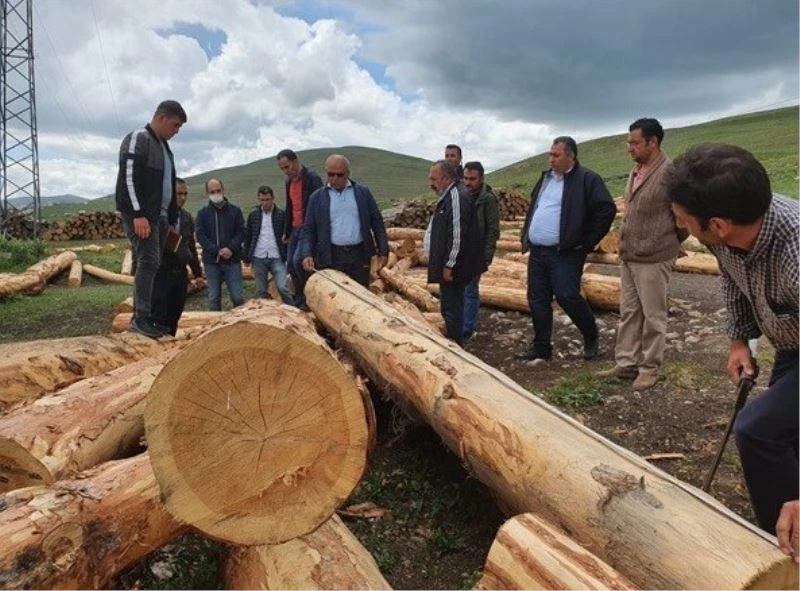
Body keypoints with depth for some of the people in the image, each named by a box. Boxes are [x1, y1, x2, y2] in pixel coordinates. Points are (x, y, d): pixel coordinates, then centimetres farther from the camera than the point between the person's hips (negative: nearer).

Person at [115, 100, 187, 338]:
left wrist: (173, 219, 21)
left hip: (159, 216, 9)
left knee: (149, 265, 8)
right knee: (148, 261, -16)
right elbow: (128, 178, -17)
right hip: (140, 214, -9)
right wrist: (138, 214, -24)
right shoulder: (137, 139, -6)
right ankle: (141, 318, -15)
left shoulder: (164, 147, 22)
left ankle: (142, 317, 12)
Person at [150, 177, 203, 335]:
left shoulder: (187, 217, 14)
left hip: (180, 274, 6)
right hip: (160, 273, -6)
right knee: (158, 318, -7)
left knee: (173, 319, 8)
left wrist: (197, 273, 18)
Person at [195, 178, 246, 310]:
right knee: (214, 298, 5)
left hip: (232, 260, -1)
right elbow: (200, 236, -2)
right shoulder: (202, 213, 7)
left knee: (238, 297, -4)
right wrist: (217, 251, -14)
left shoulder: (235, 211, 8)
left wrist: (230, 248, -15)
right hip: (212, 261, 1)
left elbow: (241, 232, 2)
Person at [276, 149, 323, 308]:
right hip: (295, 229, 8)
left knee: (298, 260, -20)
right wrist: (286, 231, 20)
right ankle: (300, 299, 16)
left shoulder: (312, 178, -12)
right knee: (290, 264, 6)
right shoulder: (289, 181, 14)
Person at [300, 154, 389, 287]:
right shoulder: (317, 197, 5)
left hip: (360, 254, 1)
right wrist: (306, 255, -11)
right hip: (331, 256, -1)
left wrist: (383, 251, 2)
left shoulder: (363, 193, 7)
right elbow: (308, 229, 4)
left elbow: (377, 223, 8)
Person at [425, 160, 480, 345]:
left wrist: (449, 265, -22)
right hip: (448, 264, 10)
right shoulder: (448, 196, 15)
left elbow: (457, 235, -24)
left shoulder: (457, 196, -18)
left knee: (451, 307, -3)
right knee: (450, 306, 17)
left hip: (452, 266, -10)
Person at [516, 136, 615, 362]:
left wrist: (586, 243, -12)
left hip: (565, 253, -7)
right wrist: (526, 237, 15)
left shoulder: (587, 179, -7)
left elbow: (607, 209, -13)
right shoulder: (546, 177, 16)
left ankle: (591, 337, 15)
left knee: (567, 297, -11)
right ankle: (541, 347, 20)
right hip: (537, 252, 7)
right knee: (537, 300, 8)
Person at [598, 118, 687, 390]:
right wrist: (625, 245, 17)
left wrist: (670, 243, 5)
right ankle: (626, 363, 24)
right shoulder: (635, 172, 9)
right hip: (627, 256, 8)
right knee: (628, 313, 14)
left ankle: (649, 368, 16)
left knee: (652, 316, 4)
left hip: (653, 258, -8)